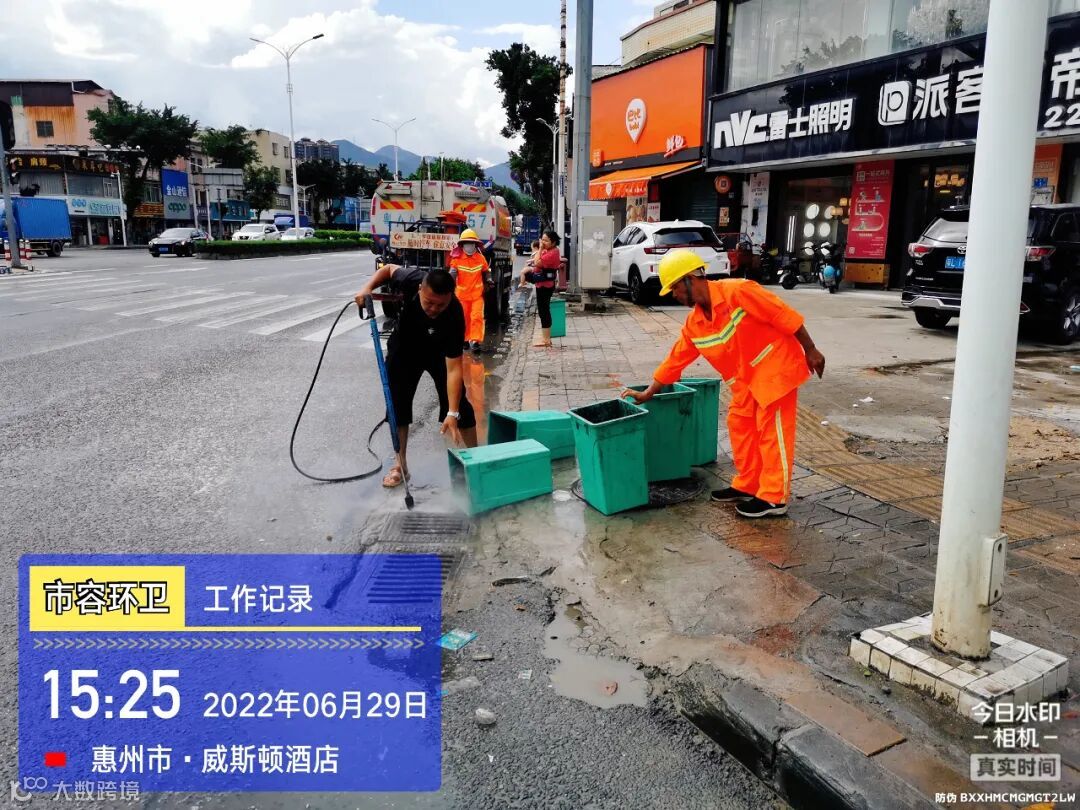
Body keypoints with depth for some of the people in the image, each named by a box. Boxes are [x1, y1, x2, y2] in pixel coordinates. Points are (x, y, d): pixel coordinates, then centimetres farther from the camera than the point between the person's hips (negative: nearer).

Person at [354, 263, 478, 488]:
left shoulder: (454, 316, -40)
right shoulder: (412, 279, -35)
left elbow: (453, 369, -39)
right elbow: (389, 269, -9)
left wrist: (452, 414, -43)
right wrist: (368, 287, -26)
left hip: (439, 351, -2)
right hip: (404, 347, 2)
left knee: (458, 403, -8)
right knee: (397, 401, 1)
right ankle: (401, 465, 11)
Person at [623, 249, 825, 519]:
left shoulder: (737, 291, -21)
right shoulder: (694, 323, 2)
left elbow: (784, 315, -18)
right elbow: (675, 359, 9)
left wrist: (810, 351, -15)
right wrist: (648, 393, 9)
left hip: (775, 366, -8)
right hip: (746, 378, 8)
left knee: (772, 431, -4)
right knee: (739, 425, 10)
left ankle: (773, 498, 4)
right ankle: (748, 485, 25)